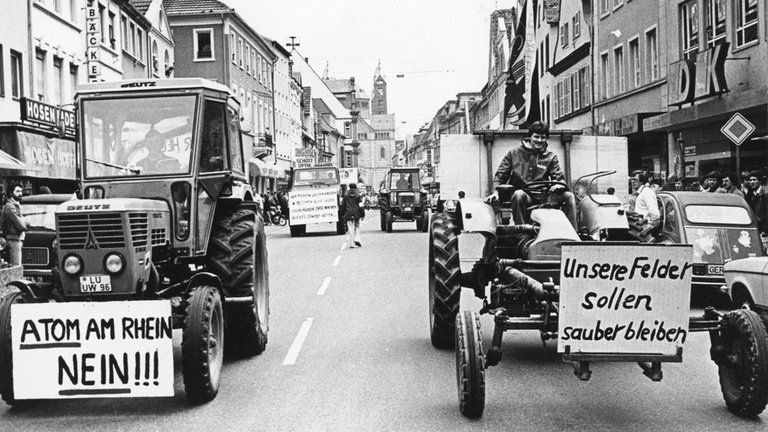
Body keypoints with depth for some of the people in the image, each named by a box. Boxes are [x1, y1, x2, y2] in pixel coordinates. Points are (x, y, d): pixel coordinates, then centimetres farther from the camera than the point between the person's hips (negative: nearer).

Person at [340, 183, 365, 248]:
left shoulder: (346, 195, 4)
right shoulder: (358, 195, -1)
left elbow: (343, 205, 8)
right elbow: (360, 205, -3)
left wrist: (343, 213, 17)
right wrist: (362, 215, 1)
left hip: (348, 214, 1)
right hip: (356, 214, -1)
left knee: (351, 228, 0)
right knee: (357, 227, 15)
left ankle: (352, 244, -2)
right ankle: (357, 240, -3)